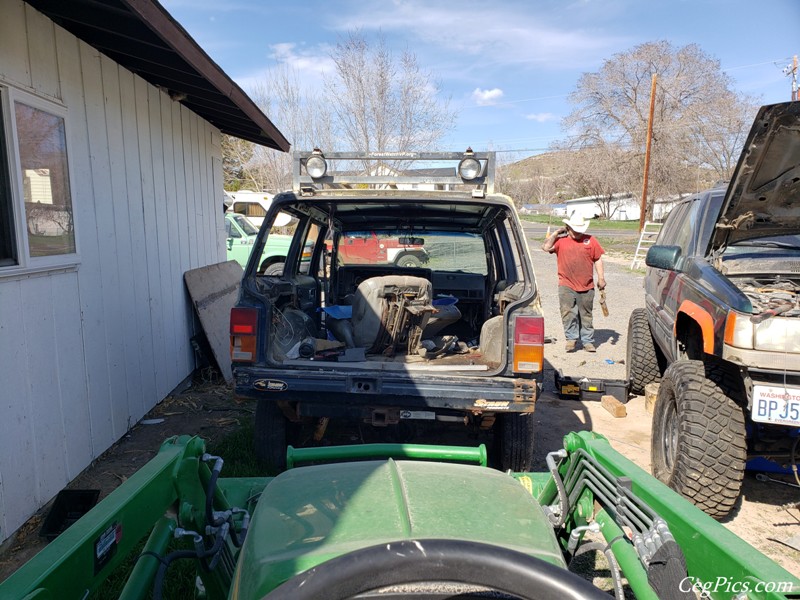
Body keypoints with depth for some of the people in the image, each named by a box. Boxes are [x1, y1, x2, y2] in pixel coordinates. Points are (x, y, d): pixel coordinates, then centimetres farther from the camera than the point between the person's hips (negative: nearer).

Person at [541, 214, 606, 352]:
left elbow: (598, 259, 9)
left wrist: (601, 278, 4)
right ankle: (571, 338, 10)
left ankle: (588, 341, 19)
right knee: (568, 313, -3)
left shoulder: (590, 240, 8)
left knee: (586, 315, 10)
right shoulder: (561, 241, 5)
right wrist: (556, 233, -6)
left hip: (586, 286, 1)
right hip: (566, 285, -1)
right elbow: (546, 247, -9)